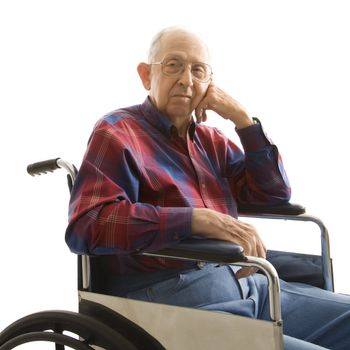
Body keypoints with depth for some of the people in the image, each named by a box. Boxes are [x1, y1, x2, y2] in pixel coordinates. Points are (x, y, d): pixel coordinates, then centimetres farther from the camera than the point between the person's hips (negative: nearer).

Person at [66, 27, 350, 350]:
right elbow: (85, 226, -17)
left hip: (247, 283, 8)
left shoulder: (209, 140, 20)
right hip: (173, 294, -7)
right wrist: (197, 219, -25)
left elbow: (275, 192, 18)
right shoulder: (117, 132, -1)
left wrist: (242, 118, 7)